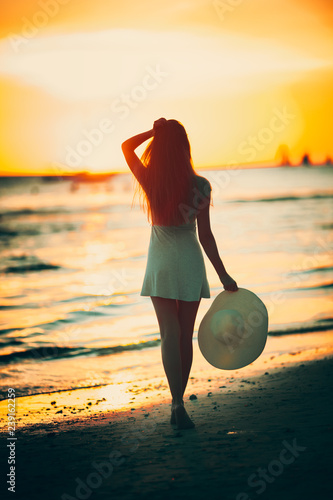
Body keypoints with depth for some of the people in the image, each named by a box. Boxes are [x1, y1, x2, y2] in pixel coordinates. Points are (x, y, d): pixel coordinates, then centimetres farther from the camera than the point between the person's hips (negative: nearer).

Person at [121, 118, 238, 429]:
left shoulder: (149, 180, -8)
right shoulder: (199, 185, -9)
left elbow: (127, 146, 11)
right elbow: (205, 235, -7)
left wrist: (154, 132, -1)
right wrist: (223, 275, 1)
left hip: (160, 262, 0)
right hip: (190, 261, 0)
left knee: (169, 333, -1)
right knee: (185, 334, 10)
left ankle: (177, 403, -13)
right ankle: (178, 403, 17)